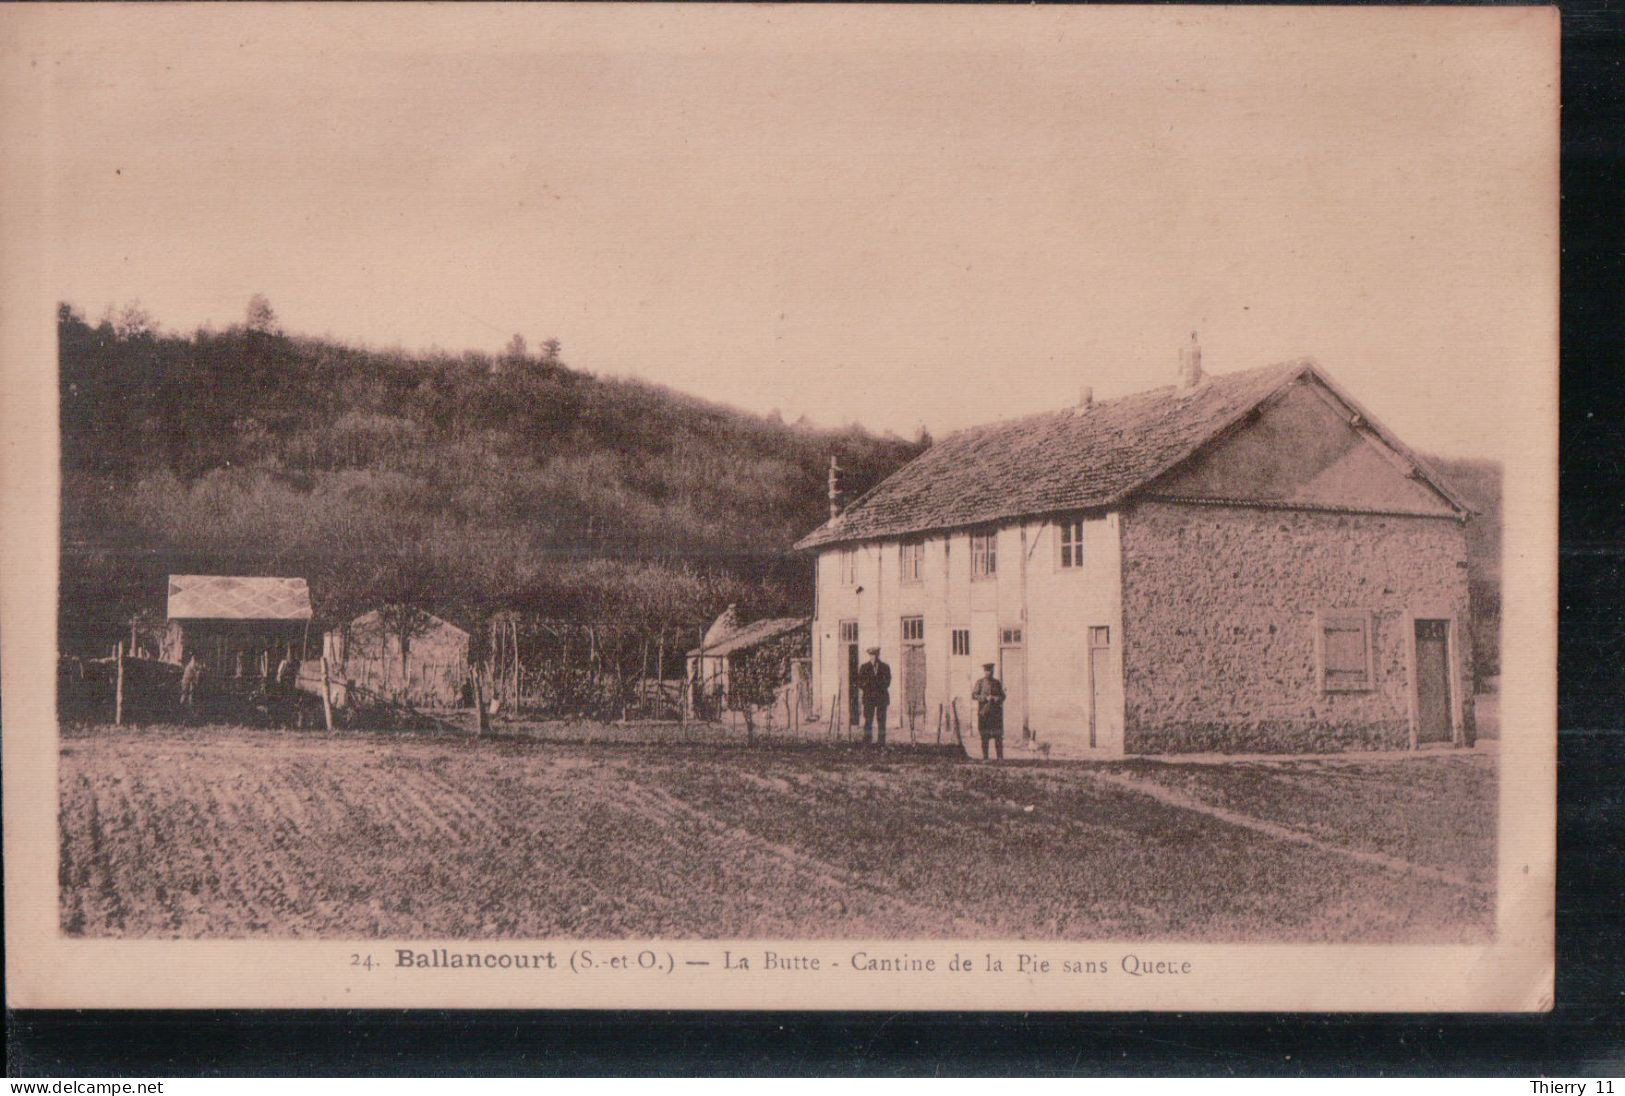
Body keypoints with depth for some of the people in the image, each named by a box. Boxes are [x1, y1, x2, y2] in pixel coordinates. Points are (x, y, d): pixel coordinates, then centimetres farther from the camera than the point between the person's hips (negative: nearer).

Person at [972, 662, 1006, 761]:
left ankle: (1000, 757, 2)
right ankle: (985, 757, 5)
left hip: (996, 711, 2)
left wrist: (998, 699, -10)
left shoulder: (998, 683, 11)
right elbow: (973, 695, -3)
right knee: (984, 735, -1)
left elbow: (1003, 696, 13)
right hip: (984, 712, -2)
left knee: (998, 736, -2)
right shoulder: (980, 682, 3)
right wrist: (985, 698, -15)